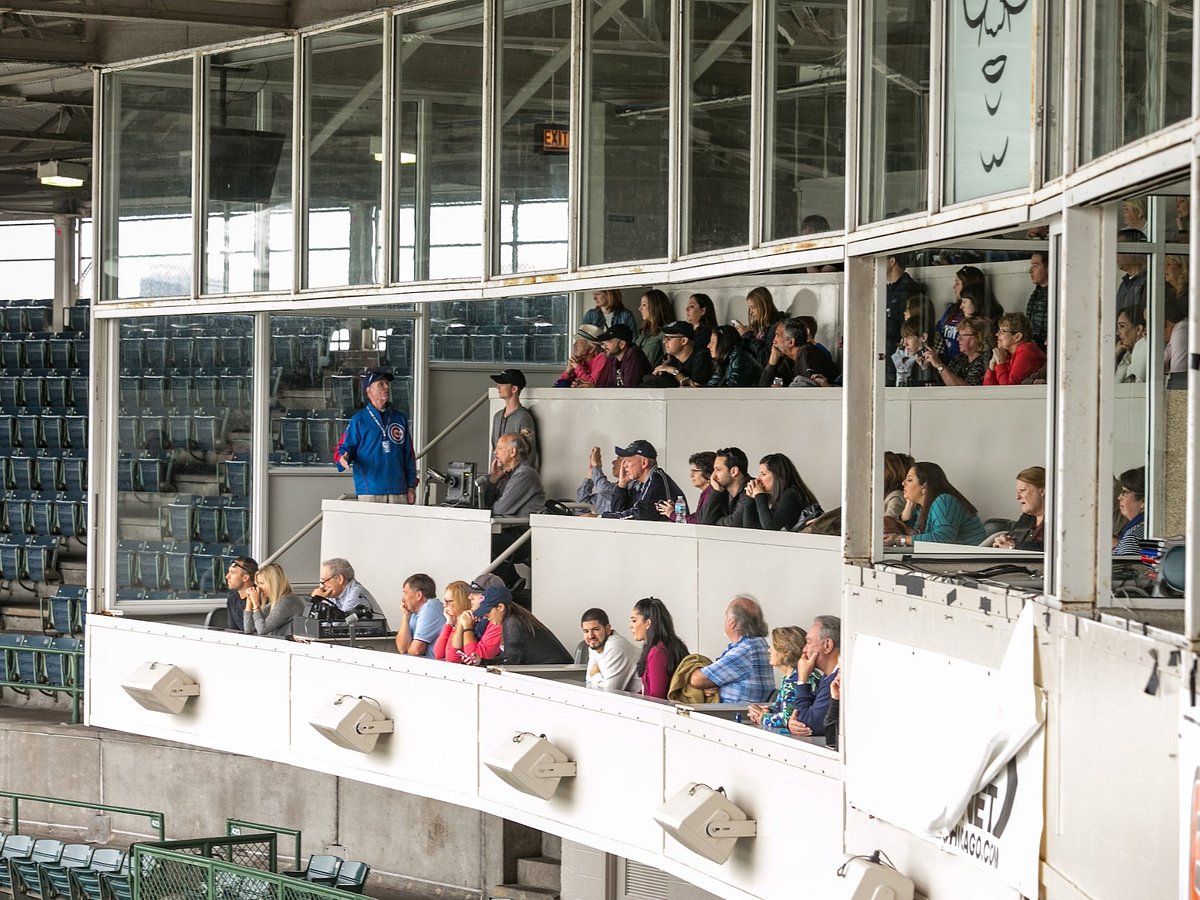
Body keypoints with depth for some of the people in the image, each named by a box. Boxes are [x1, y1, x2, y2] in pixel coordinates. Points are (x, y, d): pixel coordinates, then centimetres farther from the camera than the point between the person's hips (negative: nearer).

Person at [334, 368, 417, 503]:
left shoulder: (400, 418, 13)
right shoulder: (359, 420, 4)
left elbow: (409, 455, 14)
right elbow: (344, 448, 4)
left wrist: (411, 486, 10)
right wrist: (344, 458, -20)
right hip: (370, 491, -3)